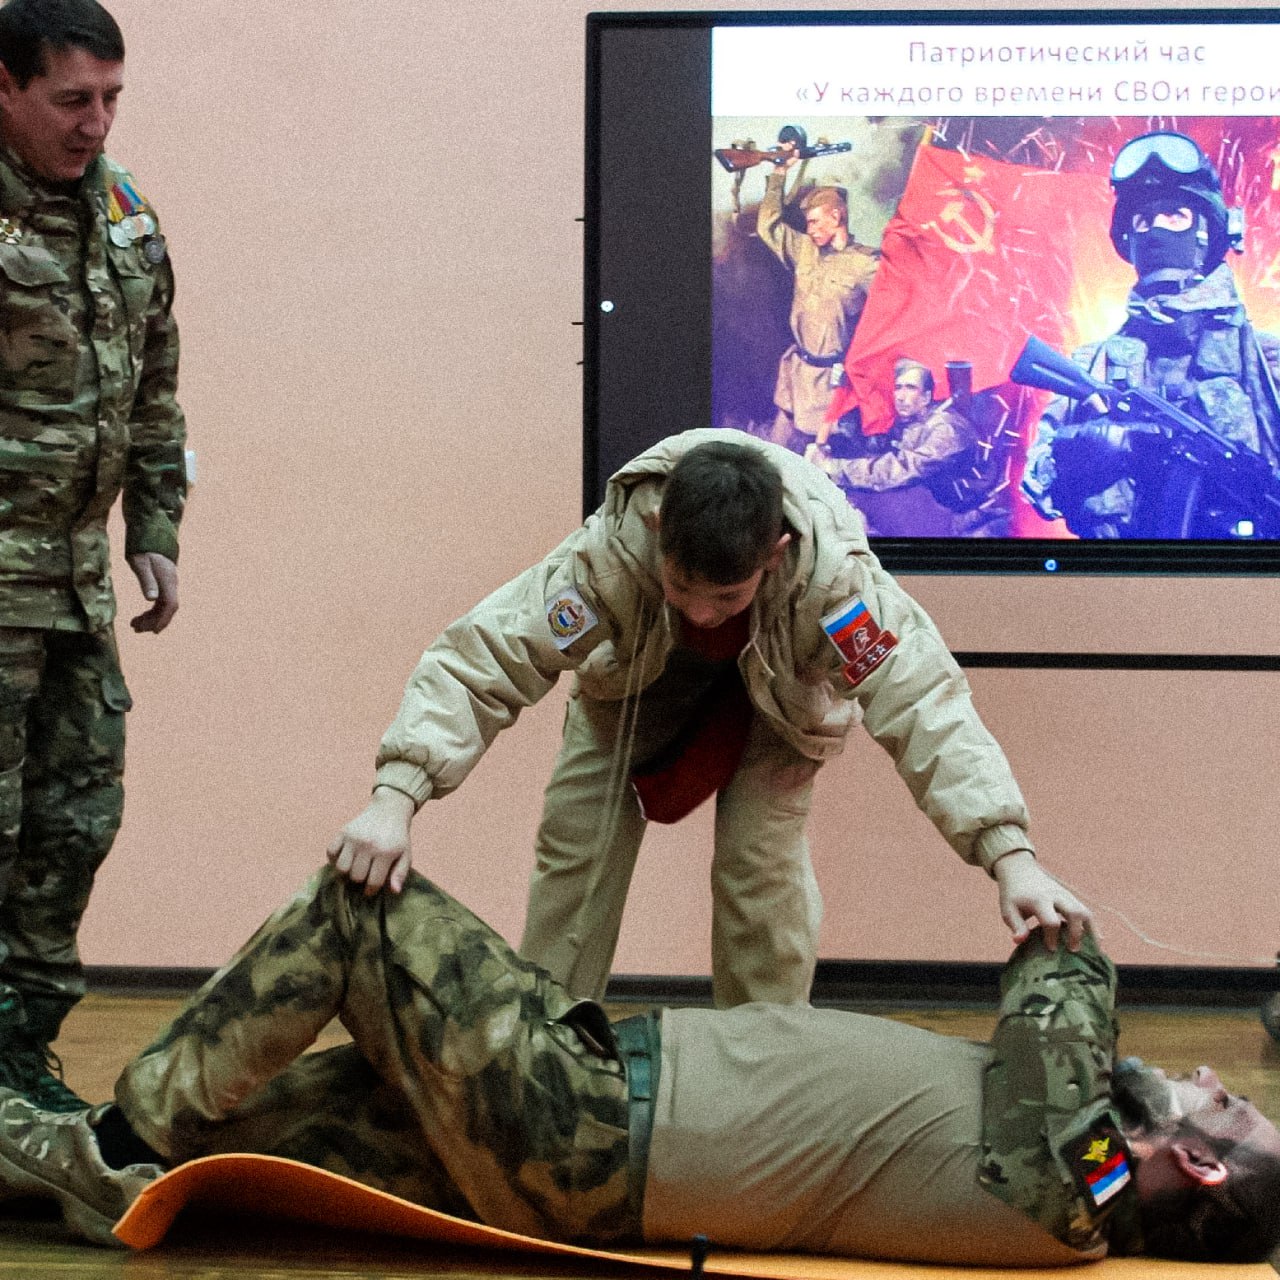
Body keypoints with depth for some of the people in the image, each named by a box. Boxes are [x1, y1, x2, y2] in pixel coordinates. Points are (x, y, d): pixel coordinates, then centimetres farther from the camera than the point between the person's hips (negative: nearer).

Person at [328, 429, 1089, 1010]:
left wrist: (1011, 855, -53)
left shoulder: (833, 572, -43)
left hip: (771, 696, -1)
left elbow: (922, 702, -43)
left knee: (761, 862, -16)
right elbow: (481, 660, -42)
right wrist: (394, 801, -54)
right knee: (576, 849, -6)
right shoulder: (608, 552, -42)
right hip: (634, 680, 1)